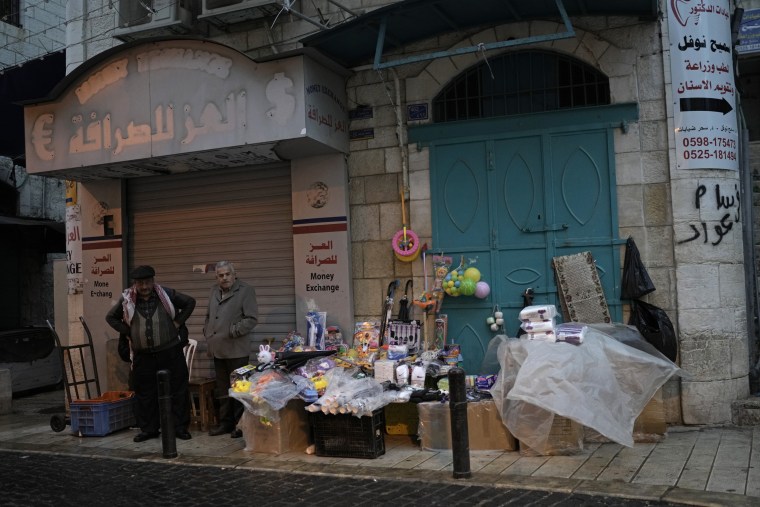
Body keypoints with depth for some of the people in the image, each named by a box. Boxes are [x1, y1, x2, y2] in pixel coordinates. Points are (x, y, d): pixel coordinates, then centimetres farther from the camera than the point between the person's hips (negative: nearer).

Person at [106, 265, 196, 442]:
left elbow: (190, 302, 11)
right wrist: (128, 332, 4)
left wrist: (178, 322, 1)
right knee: (145, 393, 7)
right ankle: (148, 429, 19)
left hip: (170, 352, -1)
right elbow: (111, 317, 16)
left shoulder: (166, 294, -1)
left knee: (178, 390, 1)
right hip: (143, 355, 2)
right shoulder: (127, 300, 2)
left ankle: (180, 427, 10)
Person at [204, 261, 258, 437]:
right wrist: (207, 332, 14)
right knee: (222, 389, 15)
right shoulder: (214, 291, 14)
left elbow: (252, 319, -13)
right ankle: (225, 422, 25)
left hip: (237, 350, -7)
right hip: (218, 350, 7)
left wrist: (233, 331, -17)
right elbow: (208, 316, 26)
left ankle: (240, 424, 9)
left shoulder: (245, 291, -8)